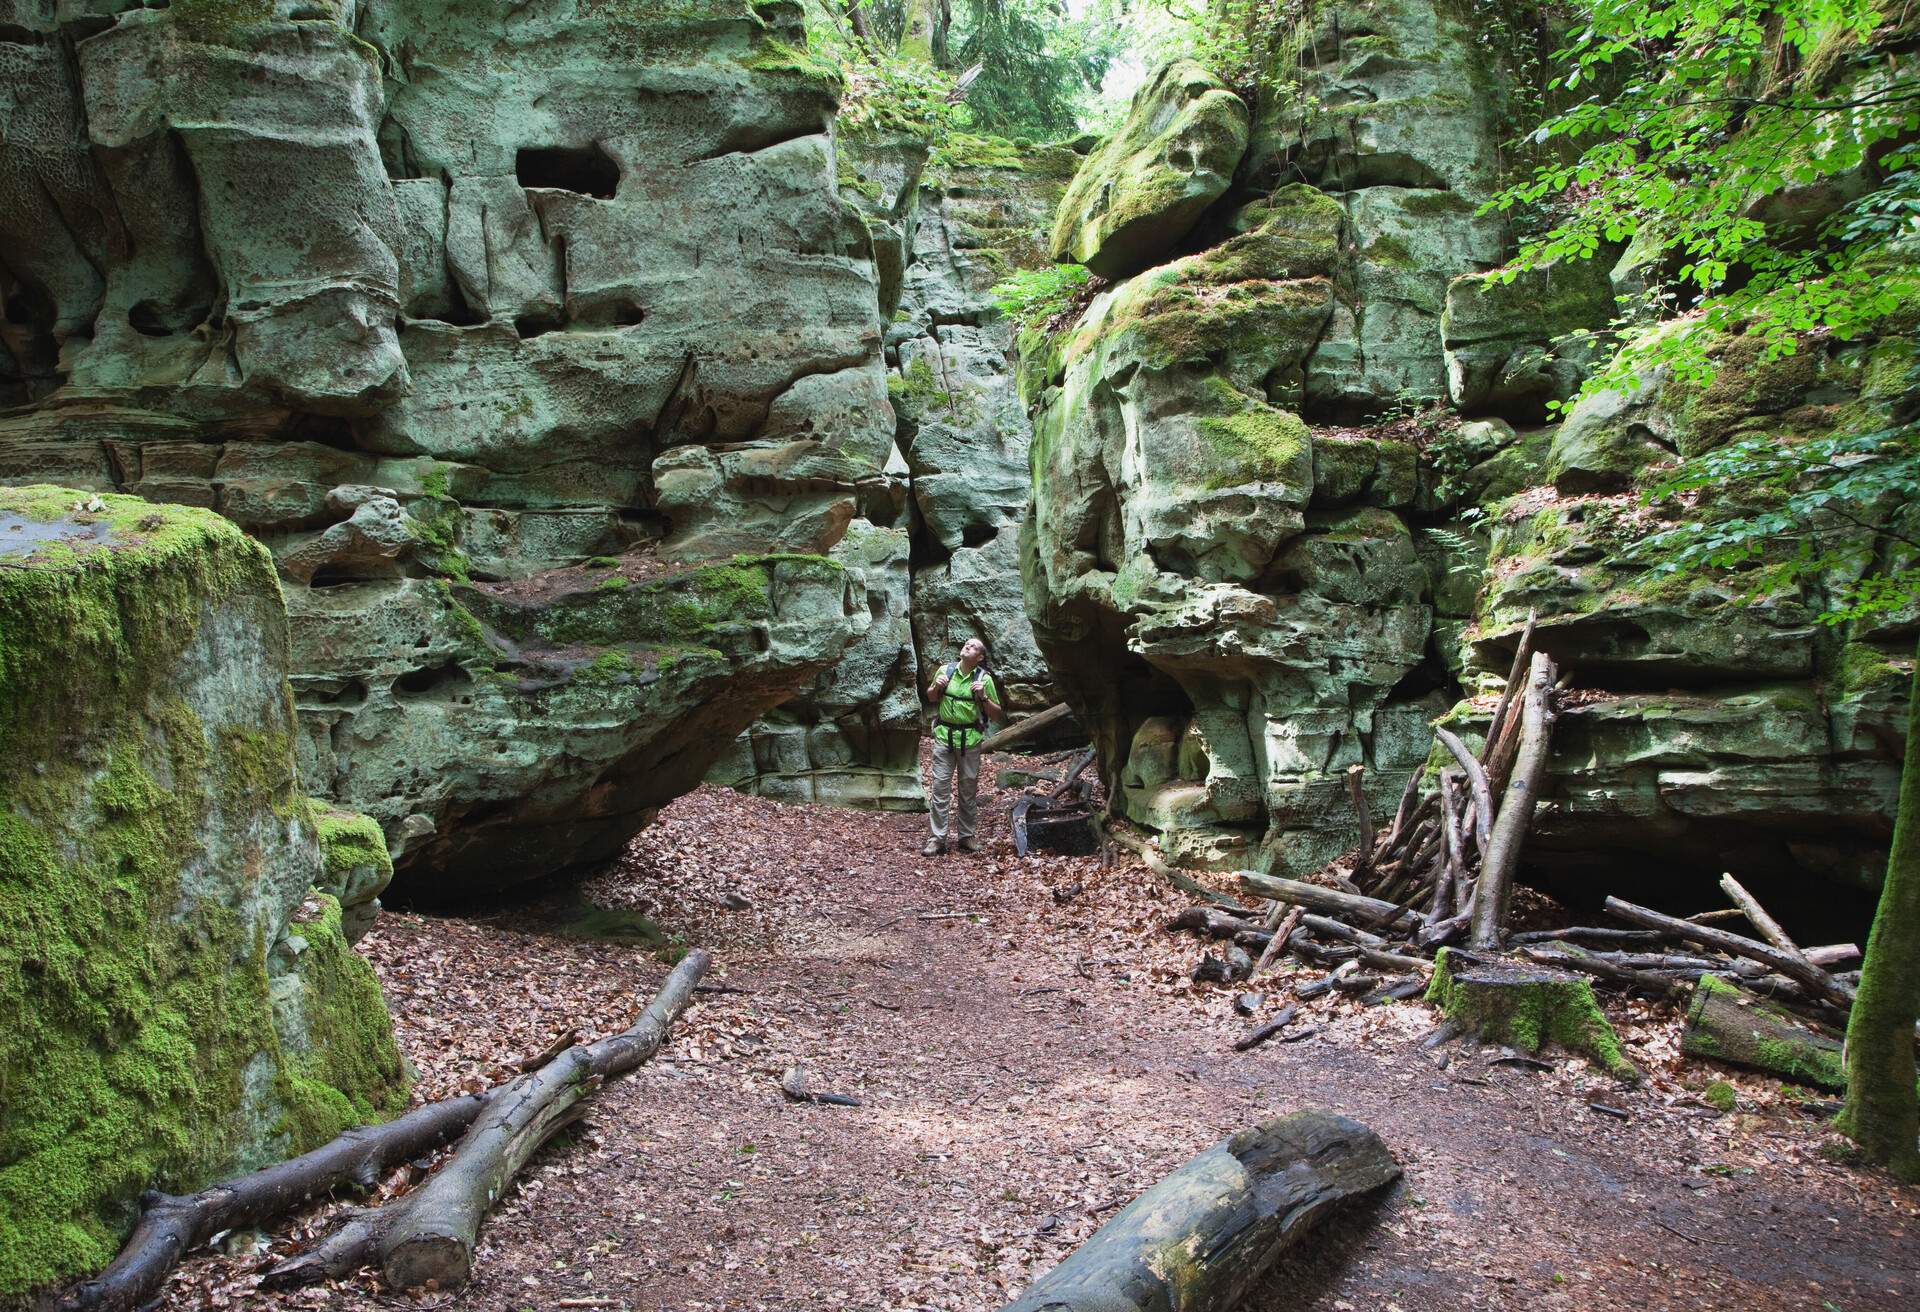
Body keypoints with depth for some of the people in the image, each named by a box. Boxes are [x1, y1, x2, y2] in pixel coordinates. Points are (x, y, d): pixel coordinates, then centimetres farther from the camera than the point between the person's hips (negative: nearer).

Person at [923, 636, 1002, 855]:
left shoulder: (984, 678, -3)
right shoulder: (945, 670, 1)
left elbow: (997, 713, 1)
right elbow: (930, 697, 17)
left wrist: (983, 697, -15)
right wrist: (936, 687, -5)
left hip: (970, 739, 0)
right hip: (944, 736, 1)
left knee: (968, 789, 9)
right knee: (940, 787, -3)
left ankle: (965, 836, 20)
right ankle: (937, 839, 0)